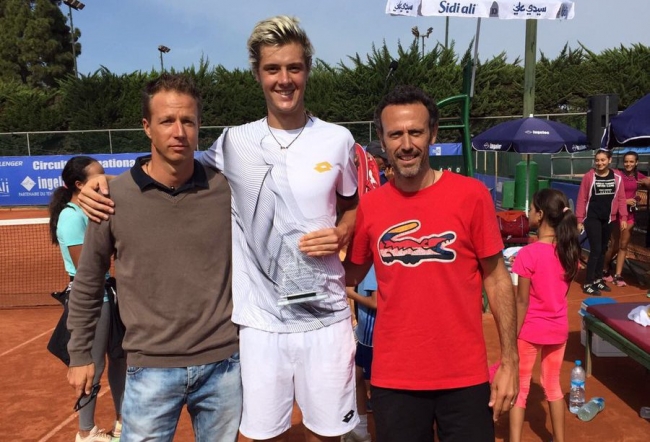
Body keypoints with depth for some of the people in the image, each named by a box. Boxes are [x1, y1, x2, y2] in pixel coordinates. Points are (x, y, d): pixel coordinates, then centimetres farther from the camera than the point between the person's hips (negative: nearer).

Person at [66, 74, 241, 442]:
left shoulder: (227, 189, -6)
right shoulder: (114, 197, -7)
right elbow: (87, 283, 5)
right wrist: (81, 354, 10)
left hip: (224, 364, 1)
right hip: (151, 369, -1)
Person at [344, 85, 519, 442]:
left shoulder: (470, 195, -8)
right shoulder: (369, 206, -2)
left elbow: (496, 278, -3)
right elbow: (350, 276, 10)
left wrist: (509, 362, -4)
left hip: (464, 376, -1)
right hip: (393, 378, 2)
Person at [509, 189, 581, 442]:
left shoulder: (528, 254, -22)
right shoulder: (569, 250, -4)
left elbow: (522, 302, -18)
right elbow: (563, 290, 5)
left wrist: (511, 340, -11)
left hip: (531, 329, -5)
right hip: (558, 328, 5)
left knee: (519, 388, 10)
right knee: (553, 384, 20)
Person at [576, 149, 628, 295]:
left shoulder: (617, 177, 1)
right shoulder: (589, 176, -8)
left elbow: (621, 198, 5)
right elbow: (581, 199, -6)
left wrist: (623, 218, 1)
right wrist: (579, 220, -7)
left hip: (607, 219, 4)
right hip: (592, 218, -4)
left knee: (603, 250, 12)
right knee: (595, 250, -6)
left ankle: (598, 279, 26)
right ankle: (588, 284, 2)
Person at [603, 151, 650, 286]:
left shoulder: (639, 176, 4)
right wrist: (625, 201, -18)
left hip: (630, 213, 5)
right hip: (617, 213, -5)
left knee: (623, 245, 7)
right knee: (614, 245, 3)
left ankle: (618, 275, 12)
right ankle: (605, 271, 22)